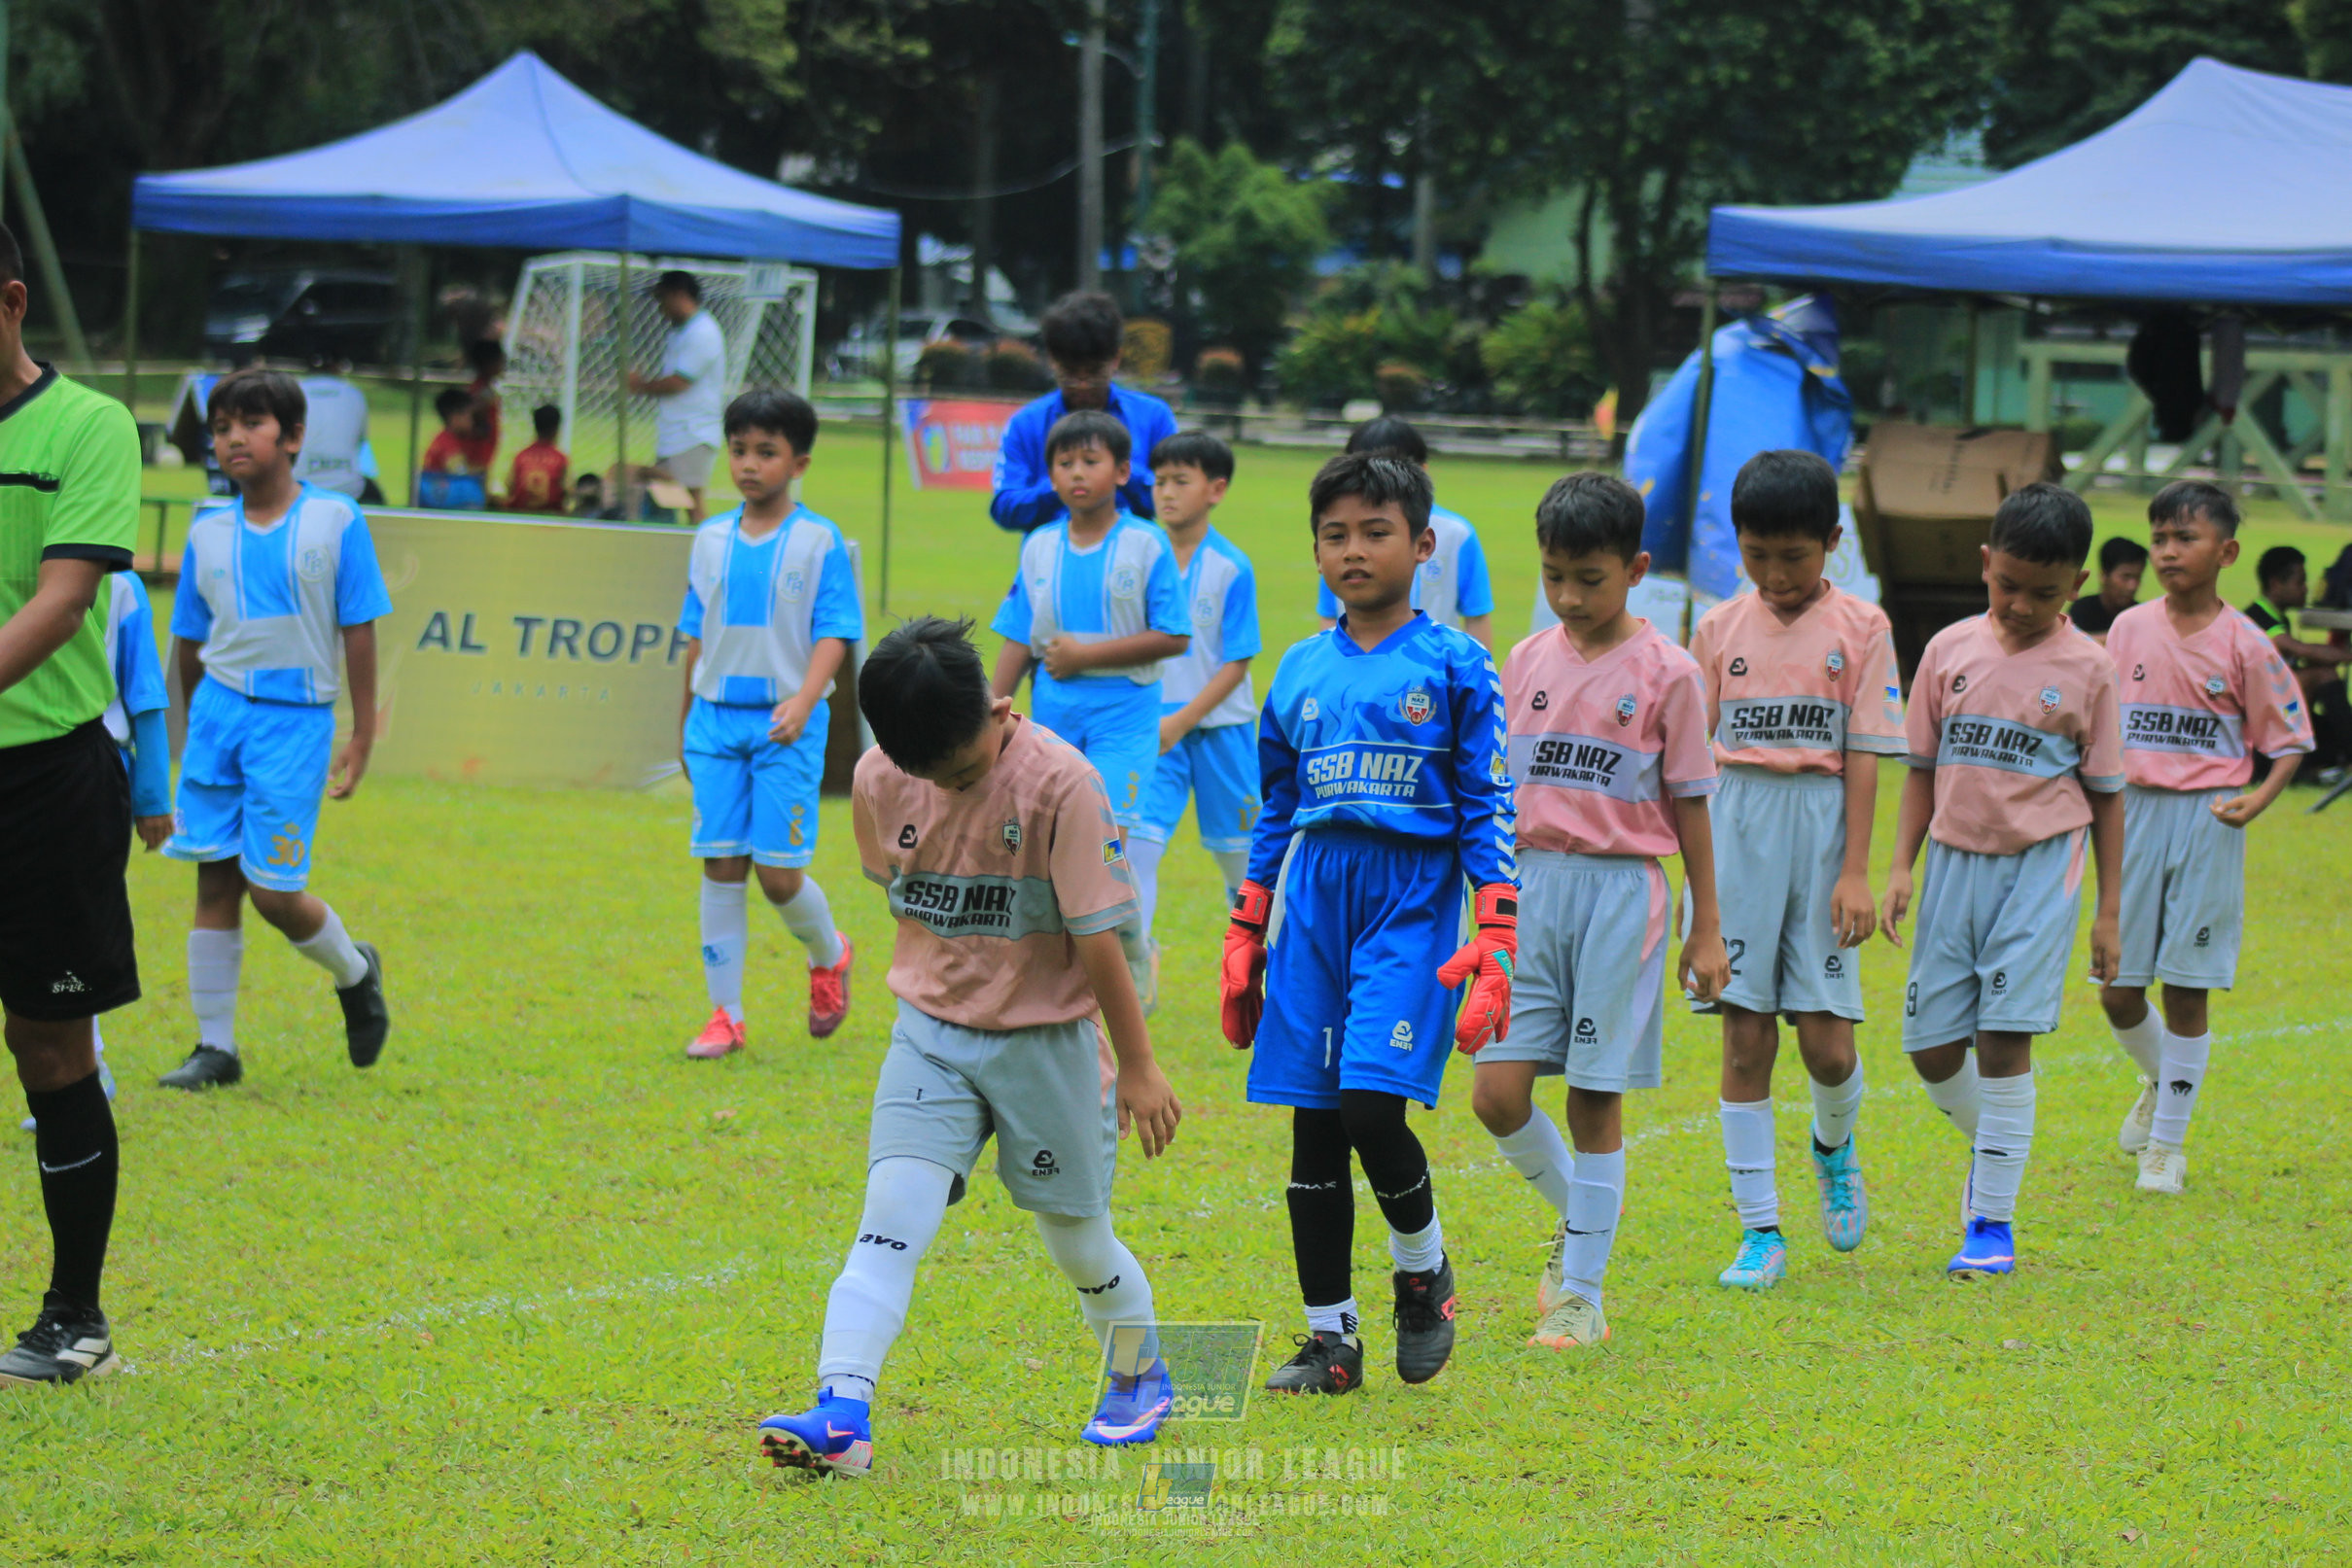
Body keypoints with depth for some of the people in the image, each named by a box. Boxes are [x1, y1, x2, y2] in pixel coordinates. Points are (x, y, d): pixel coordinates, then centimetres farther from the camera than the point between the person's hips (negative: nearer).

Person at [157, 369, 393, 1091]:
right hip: (221, 709, 3)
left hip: (296, 719, -3)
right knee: (215, 883, 2)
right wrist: (196, 724, 17)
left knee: (273, 891, -5)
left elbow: (358, 630, -2)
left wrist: (361, 738, -3)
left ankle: (355, 973, 25)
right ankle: (215, 1047, 9)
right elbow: (190, 640, 14)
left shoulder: (334, 520, -4)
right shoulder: (209, 531, 5)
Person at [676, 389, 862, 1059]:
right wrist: (685, 724, 19)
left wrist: (803, 702, -23)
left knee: (779, 874, -6)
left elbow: (833, 634, -7)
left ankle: (828, 956, 25)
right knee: (721, 867, 1)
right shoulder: (712, 540, 9)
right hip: (717, 719, 4)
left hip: (787, 726, -4)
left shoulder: (818, 541, -3)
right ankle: (725, 1014, 5)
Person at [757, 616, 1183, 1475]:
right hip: (930, 1038, 3)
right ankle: (841, 1413, -25)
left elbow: (1097, 934, -14)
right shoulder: (880, 780, -5)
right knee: (891, 1219, -15)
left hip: (1045, 1041, -3)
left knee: (1078, 1238, 10)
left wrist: (1136, 1063, -9)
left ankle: (1140, 1373, 38)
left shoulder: (1059, 782, -18)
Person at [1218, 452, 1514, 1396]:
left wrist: (1495, 942, -10)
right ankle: (1329, 1338, 11)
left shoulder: (1454, 668, 0)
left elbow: (1492, 809, -2)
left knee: (1371, 1100, -19)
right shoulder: (1302, 670, 13)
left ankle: (1423, 1267, 9)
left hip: (1410, 901, -5)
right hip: (1313, 902, 5)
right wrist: (1243, 939, 18)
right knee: (1313, 1125, 3)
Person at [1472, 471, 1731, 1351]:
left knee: (1596, 1099, 0)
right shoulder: (1527, 664, 7)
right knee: (1498, 1094, -4)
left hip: (1621, 891, -4)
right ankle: (1573, 1213, 24)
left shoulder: (1665, 674, -4)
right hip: (1533, 884, 4)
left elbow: (1690, 808, 1)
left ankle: (1582, 1294, 9)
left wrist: (1706, 930, 2)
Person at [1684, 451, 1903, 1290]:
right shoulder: (1720, 628, 7)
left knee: (1826, 1039, -4)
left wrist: (1856, 871, -8)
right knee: (1746, 1037, -1)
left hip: (1821, 826, -2)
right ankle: (1760, 1231, 4)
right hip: (1738, 826, 2)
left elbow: (1865, 755, -2)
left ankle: (1834, 1145, 31)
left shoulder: (1860, 627, 0)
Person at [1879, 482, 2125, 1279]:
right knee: (1931, 1044, 3)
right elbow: (1922, 769, 10)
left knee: (2004, 1035, -11)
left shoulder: (2087, 668, -2)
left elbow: (2105, 794, 3)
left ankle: (1992, 1221, -3)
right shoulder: (1950, 651, 4)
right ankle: (1991, 1148, 33)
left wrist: (2109, 910, 2)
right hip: (1956, 856, 3)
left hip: (2041, 862, -3)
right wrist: (1901, 868, 1)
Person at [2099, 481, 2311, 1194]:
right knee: (2119, 990, 4)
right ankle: (2158, 1080, 35)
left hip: (2206, 820, -3)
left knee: (2187, 990, -1)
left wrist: (2258, 799, -15)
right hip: (2134, 813, 3)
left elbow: (2290, 739, 0)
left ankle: (2168, 1143, 9)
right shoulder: (2129, 630, 5)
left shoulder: (2243, 645, -5)